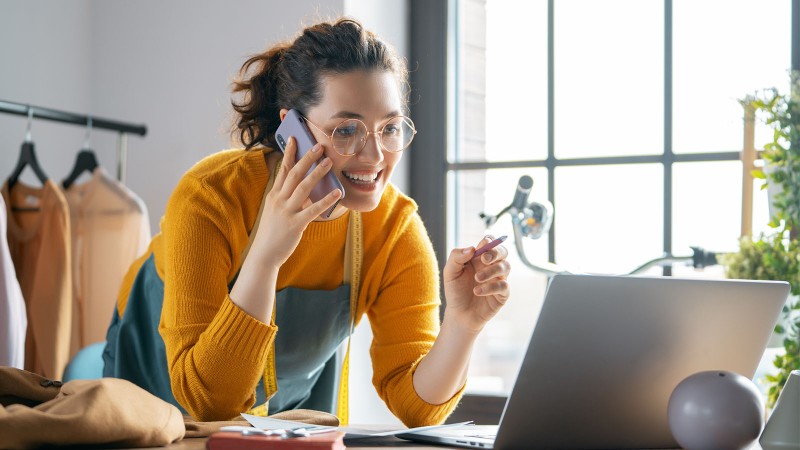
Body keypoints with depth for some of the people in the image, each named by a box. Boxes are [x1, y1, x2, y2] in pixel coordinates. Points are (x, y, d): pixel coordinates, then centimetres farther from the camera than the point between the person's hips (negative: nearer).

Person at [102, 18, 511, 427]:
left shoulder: (397, 228, -21)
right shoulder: (212, 197, -31)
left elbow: (416, 407, -20)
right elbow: (207, 402, -35)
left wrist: (462, 324, -38)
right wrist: (266, 254, -44)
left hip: (298, 392, 2)